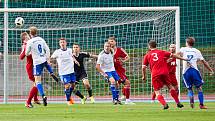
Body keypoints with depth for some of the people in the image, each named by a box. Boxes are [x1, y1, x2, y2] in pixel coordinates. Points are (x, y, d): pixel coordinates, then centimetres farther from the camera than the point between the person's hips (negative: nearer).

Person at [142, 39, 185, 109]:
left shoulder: (147, 55, 11)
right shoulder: (161, 52, 14)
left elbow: (144, 67, 6)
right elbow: (172, 55, 12)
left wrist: (144, 76, 19)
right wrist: (183, 59, 17)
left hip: (155, 75, -2)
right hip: (165, 72, 2)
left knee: (157, 92, 3)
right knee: (170, 87, 20)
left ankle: (164, 104, -21)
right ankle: (178, 103, 18)